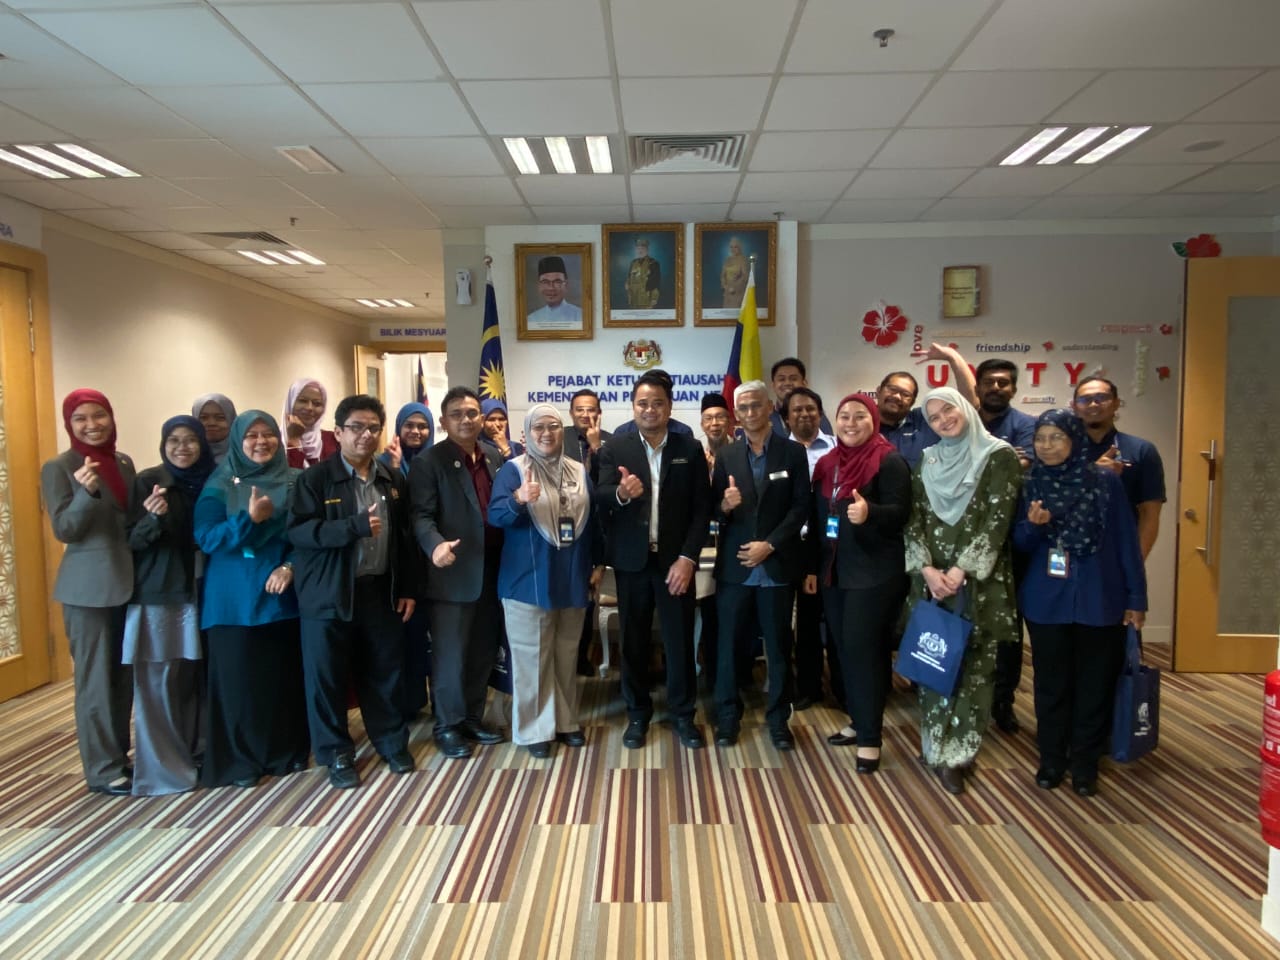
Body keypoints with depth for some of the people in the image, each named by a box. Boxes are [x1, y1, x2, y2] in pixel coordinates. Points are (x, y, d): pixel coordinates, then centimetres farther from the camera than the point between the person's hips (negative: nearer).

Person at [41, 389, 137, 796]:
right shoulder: (58, 467, -8)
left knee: (125, 674, 13)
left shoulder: (124, 462, 9)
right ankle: (103, 770, 12)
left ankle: (120, 755, 27)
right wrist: (86, 492, -28)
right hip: (88, 586, -6)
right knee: (96, 678, 2)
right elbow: (64, 530, -13)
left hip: (126, 580, 6)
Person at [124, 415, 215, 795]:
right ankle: (163, 767, 9)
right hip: (156, 594, -3)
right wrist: (153, 517, -26)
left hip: (198, 591, 3)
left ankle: (193, 754, 21)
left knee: (193, 678, 8)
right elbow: (132, 541, -8)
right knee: (158, 682, -1)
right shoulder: (148, 481, -5)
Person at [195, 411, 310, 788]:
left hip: (283, 594, 2)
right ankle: (241, 759, 15)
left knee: (286, 673, 7)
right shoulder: (220, 485, -1)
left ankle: (288, 750, 22)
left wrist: (290, 566, -11)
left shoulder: (294, 482, 5)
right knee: (239, 676, 2)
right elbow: (205, 538, -9)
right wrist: (250, 519, -21)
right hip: (235, 598, -2)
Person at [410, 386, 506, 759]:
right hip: (454, 573, -5)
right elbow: (421, 515, -14)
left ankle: (472, 718, 30)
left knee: (483, 651, 15)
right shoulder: (429, 461, -7)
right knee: (450, 654, 5)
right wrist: (436, 545, -32)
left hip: (492, 571, 6)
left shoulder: (494, 457, 10)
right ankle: (448, 726, 22)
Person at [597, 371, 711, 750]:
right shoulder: (616, 448, 1)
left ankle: (683, 715, 24)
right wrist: (621, 493, -34)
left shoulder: (690, 449, 1)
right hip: (632, 561, 1)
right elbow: (600, 498, -11)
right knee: (633, 641, 11)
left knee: (680, 640, 7)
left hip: (675, 560, 0)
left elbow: (702, 508, -2)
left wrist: (688, 558, -10)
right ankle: (638, 714, 27)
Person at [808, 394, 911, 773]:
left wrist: (869, 513, -36)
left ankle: (870, 738, 5)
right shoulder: (828, 463, 11)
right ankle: (857, 721, 25)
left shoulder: (889, 462, -9)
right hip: (834, 571, 7)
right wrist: (812, 566, 14)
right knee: (843, 648, 11)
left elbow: (901, 512, -16)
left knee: (863, 649, -5)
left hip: (874, 572, -7)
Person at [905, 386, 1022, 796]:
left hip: (979, 580, -3)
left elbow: (997, 519, -10)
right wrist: (927, 569, -10)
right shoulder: (927, 460, 11)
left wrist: (961, 570, -15)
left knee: (973, 665, 1)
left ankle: (955, 753, 10)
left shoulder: (1000, 456, -2)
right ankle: (936, 747, 18)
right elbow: (914, 518, 4)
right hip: (931, 578, 3)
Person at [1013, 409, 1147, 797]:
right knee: (1051, 682, 10)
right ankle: (1051, 759, 24)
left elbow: (1126, 541, 0)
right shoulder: (1030, 484, 2)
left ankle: (1085, 763, 23)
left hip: (1100, 599, -1)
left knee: (1095, 684, 8)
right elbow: (1020, 544, 4)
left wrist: (1136, 598, -1)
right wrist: (1032, 524, -18)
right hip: (1045, 600, 1)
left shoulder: (1105, 481, -3)